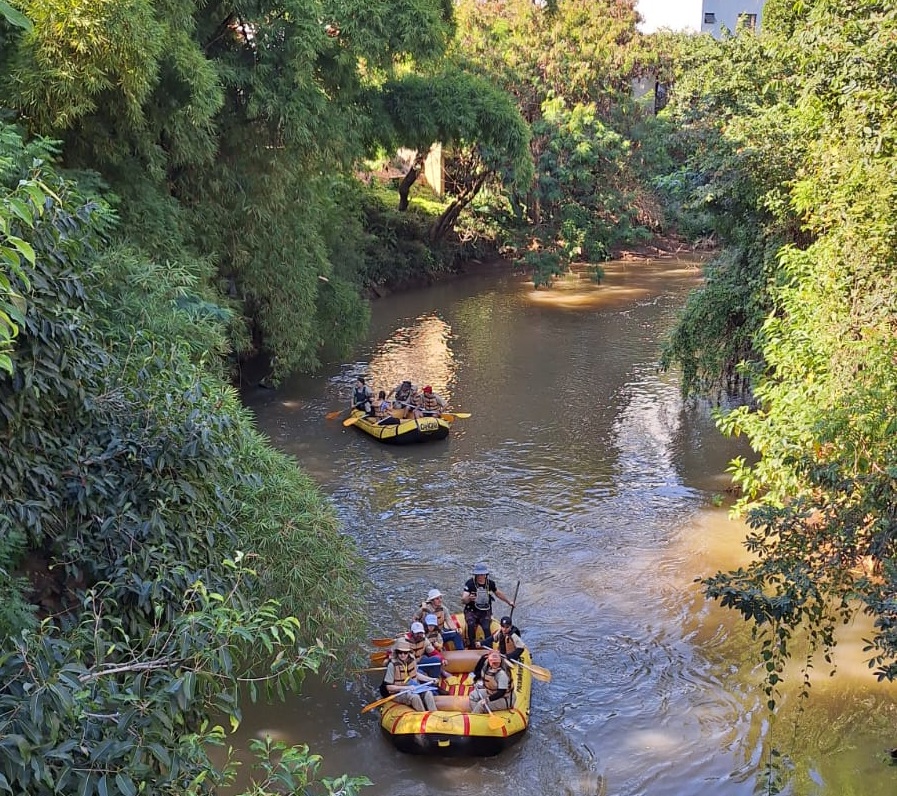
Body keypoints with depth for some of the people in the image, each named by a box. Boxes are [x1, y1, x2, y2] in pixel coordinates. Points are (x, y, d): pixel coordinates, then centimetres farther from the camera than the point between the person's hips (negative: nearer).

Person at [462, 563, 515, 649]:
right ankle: (472, 646, -12)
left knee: (487, 628, -20)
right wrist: (468, 598, -48)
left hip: (485, 613, 2)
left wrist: (508, 602, 30)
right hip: (471, 611, -2)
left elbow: (498, 593, 18)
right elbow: (463, 600, -24)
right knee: (471, 625, -28)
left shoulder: (490, 583, -3)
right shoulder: (470, 584, -15)